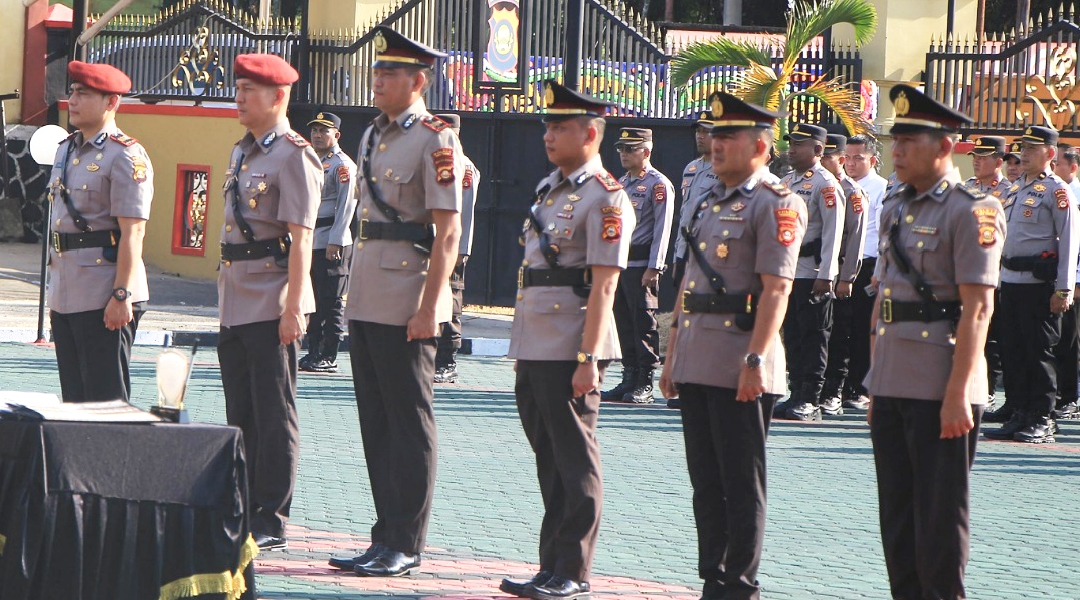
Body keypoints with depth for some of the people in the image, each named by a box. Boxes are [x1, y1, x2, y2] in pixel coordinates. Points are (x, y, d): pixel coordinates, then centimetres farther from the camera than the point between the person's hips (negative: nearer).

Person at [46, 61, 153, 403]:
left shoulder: (126, 157, -11)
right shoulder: (65, 151, 15)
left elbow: (132, 232, -16)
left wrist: (122, 295, -21)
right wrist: (54, 291, 19)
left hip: (103, 299, -8)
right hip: (66, 297, 8)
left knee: (106, 399, -5)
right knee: (73, 397, 11)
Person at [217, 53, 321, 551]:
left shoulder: (294, 156, -11)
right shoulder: (241, 152, 15)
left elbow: (300, 238, -16)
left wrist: (293, 306, -20)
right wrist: (226, 293, 19)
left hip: (272, 305, -9)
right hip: (236, 303, 9)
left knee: (273, 415, -2)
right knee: (241, 413, 12)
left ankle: (271, 523, 2)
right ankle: (244, 511, 20)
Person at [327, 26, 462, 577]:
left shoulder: (434, 140, -10)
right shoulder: (372, 136, 15)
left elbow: (448, 232, -14)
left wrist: (429, 308, -19)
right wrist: (356, 295, 19)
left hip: (405, 301, -8)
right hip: (366, 299, 8)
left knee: (409, 423, -3)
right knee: (376, 422, 10)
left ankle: (406, 544, 2)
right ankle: (386, 538, 16)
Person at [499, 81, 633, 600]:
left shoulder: (604, 198, -11)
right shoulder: (550, 189, 15)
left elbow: (603, 285, -16)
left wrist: (588, 358, -21)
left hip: (569, 350, -9)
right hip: (534, 344, 9)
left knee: (574, 460, -2)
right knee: (549, 455, 13)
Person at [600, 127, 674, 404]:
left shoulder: (658, 185, -6)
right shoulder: (621, 183, 18)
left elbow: (662, 229, -11)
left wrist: (653, 267, -16)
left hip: (641, 264, -8)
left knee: (644, 323, -6)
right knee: (623, 321, 8)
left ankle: (645, 386, -4)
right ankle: (629, 380, 14)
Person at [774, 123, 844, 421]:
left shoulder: (826, 184, -8)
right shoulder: (786, 183, 16)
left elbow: (832, 232, -13)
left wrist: (825, 275, -18)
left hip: (813, 275, -8)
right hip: (787, 271, 8)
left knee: (813, 337, -4)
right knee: (792, 336, 9)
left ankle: (811, 401, -3)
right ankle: (797, 395, 14)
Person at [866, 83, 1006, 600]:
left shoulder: (972, 210, -10)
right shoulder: (895, 208, 14)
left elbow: (977, 307, -16)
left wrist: (958, 393, -20)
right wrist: (876, 382, 17)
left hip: (940, 390, -8)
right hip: (892, 385, 8)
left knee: (940, 514, -2)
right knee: (898, 513, 12)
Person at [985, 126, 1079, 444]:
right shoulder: (1015, 188, 16)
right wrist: (995, 277, 18)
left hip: (1040, 281, -8)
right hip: (1010, 280, 8)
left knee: (1039, 351, -4)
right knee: (1012, 349, 8)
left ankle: (1042, 420, 1)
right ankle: (1020, 414, 15)